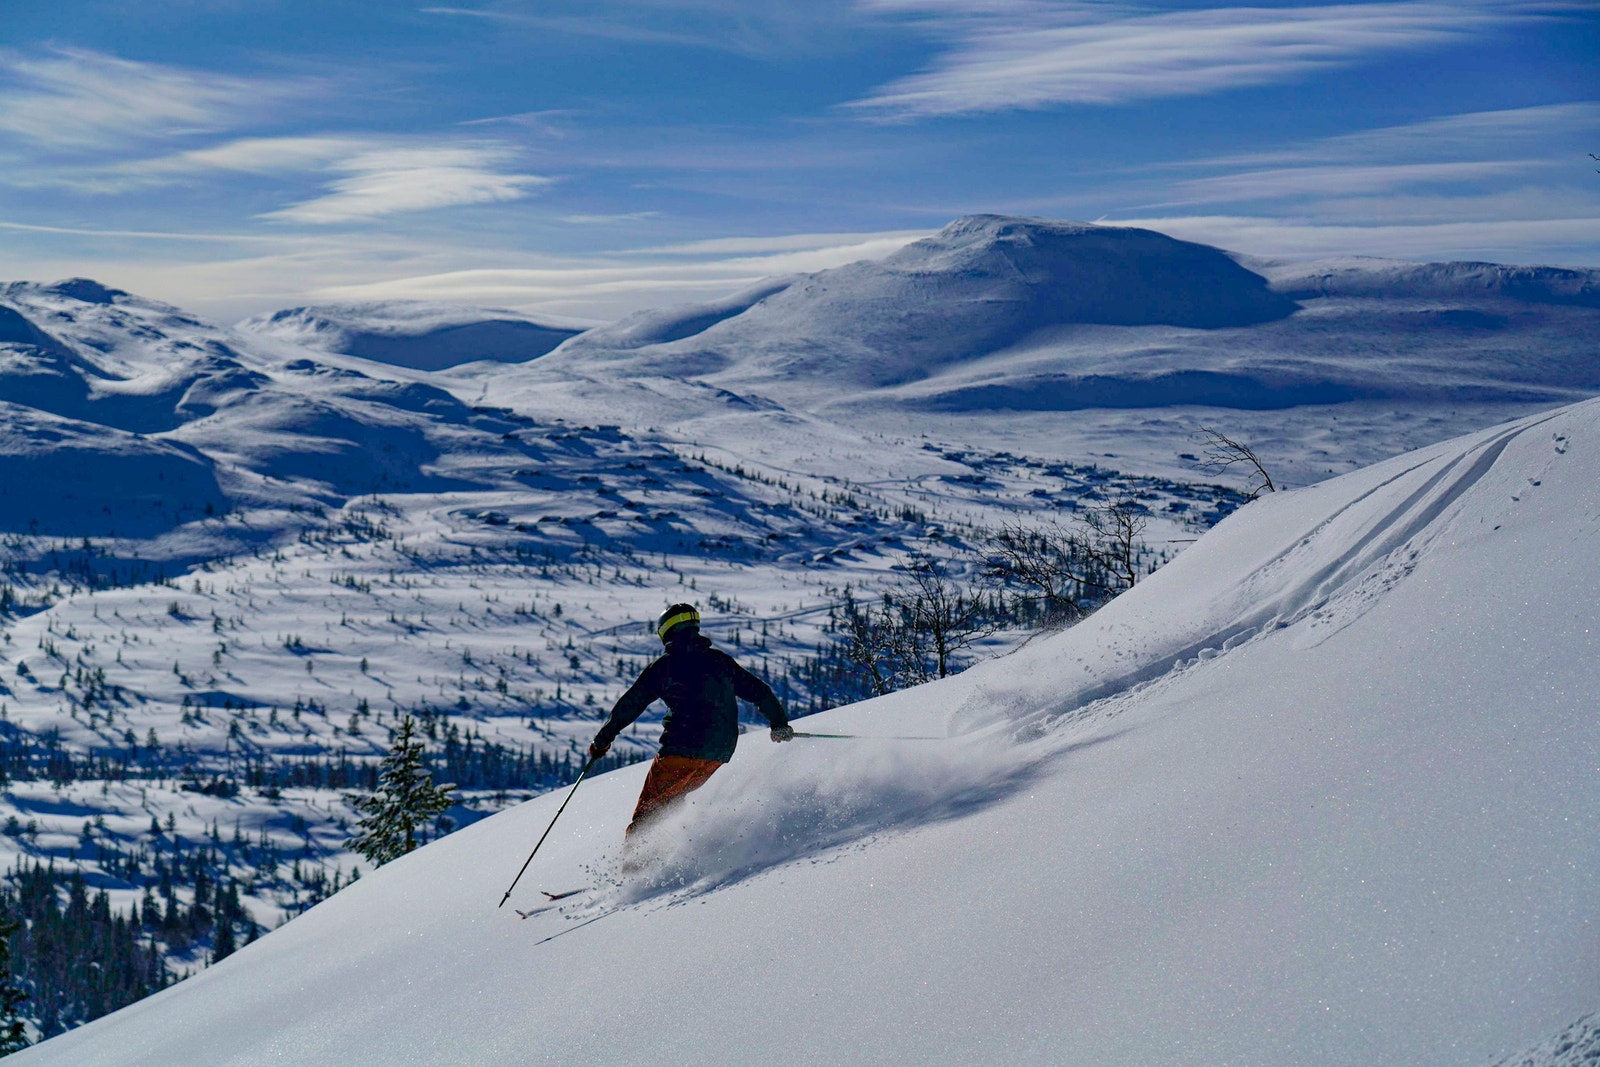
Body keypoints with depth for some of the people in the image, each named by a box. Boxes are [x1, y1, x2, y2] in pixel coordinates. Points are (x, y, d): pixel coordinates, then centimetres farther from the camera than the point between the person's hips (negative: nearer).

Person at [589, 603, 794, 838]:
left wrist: (602, 740, 13)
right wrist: (779, 723, 32)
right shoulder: (720, 660, 14)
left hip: (683, 748, -5)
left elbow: (630, 704, 4)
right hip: (720, 751, 5)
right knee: (669, 798, 22)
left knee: (650, 805, 0)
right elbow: (759, 691, 18)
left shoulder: (663, 666, 3)